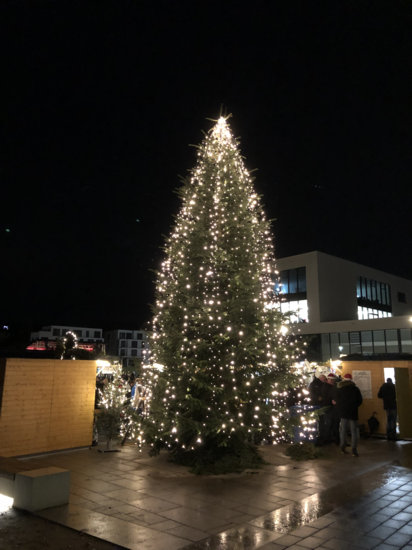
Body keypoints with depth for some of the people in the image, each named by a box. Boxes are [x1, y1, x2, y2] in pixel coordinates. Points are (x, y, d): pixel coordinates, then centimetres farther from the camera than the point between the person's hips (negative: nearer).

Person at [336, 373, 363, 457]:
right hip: (353, 412, -1)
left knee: (343, 430, 10)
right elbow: (360, 401, 2)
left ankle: (342, 448, 12)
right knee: (354, 432, 1)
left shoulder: (339, 389, 1)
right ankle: (354, 450, -5)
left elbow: (337, 401, 3)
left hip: (343, 412, 1)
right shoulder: (355, 389, -1)